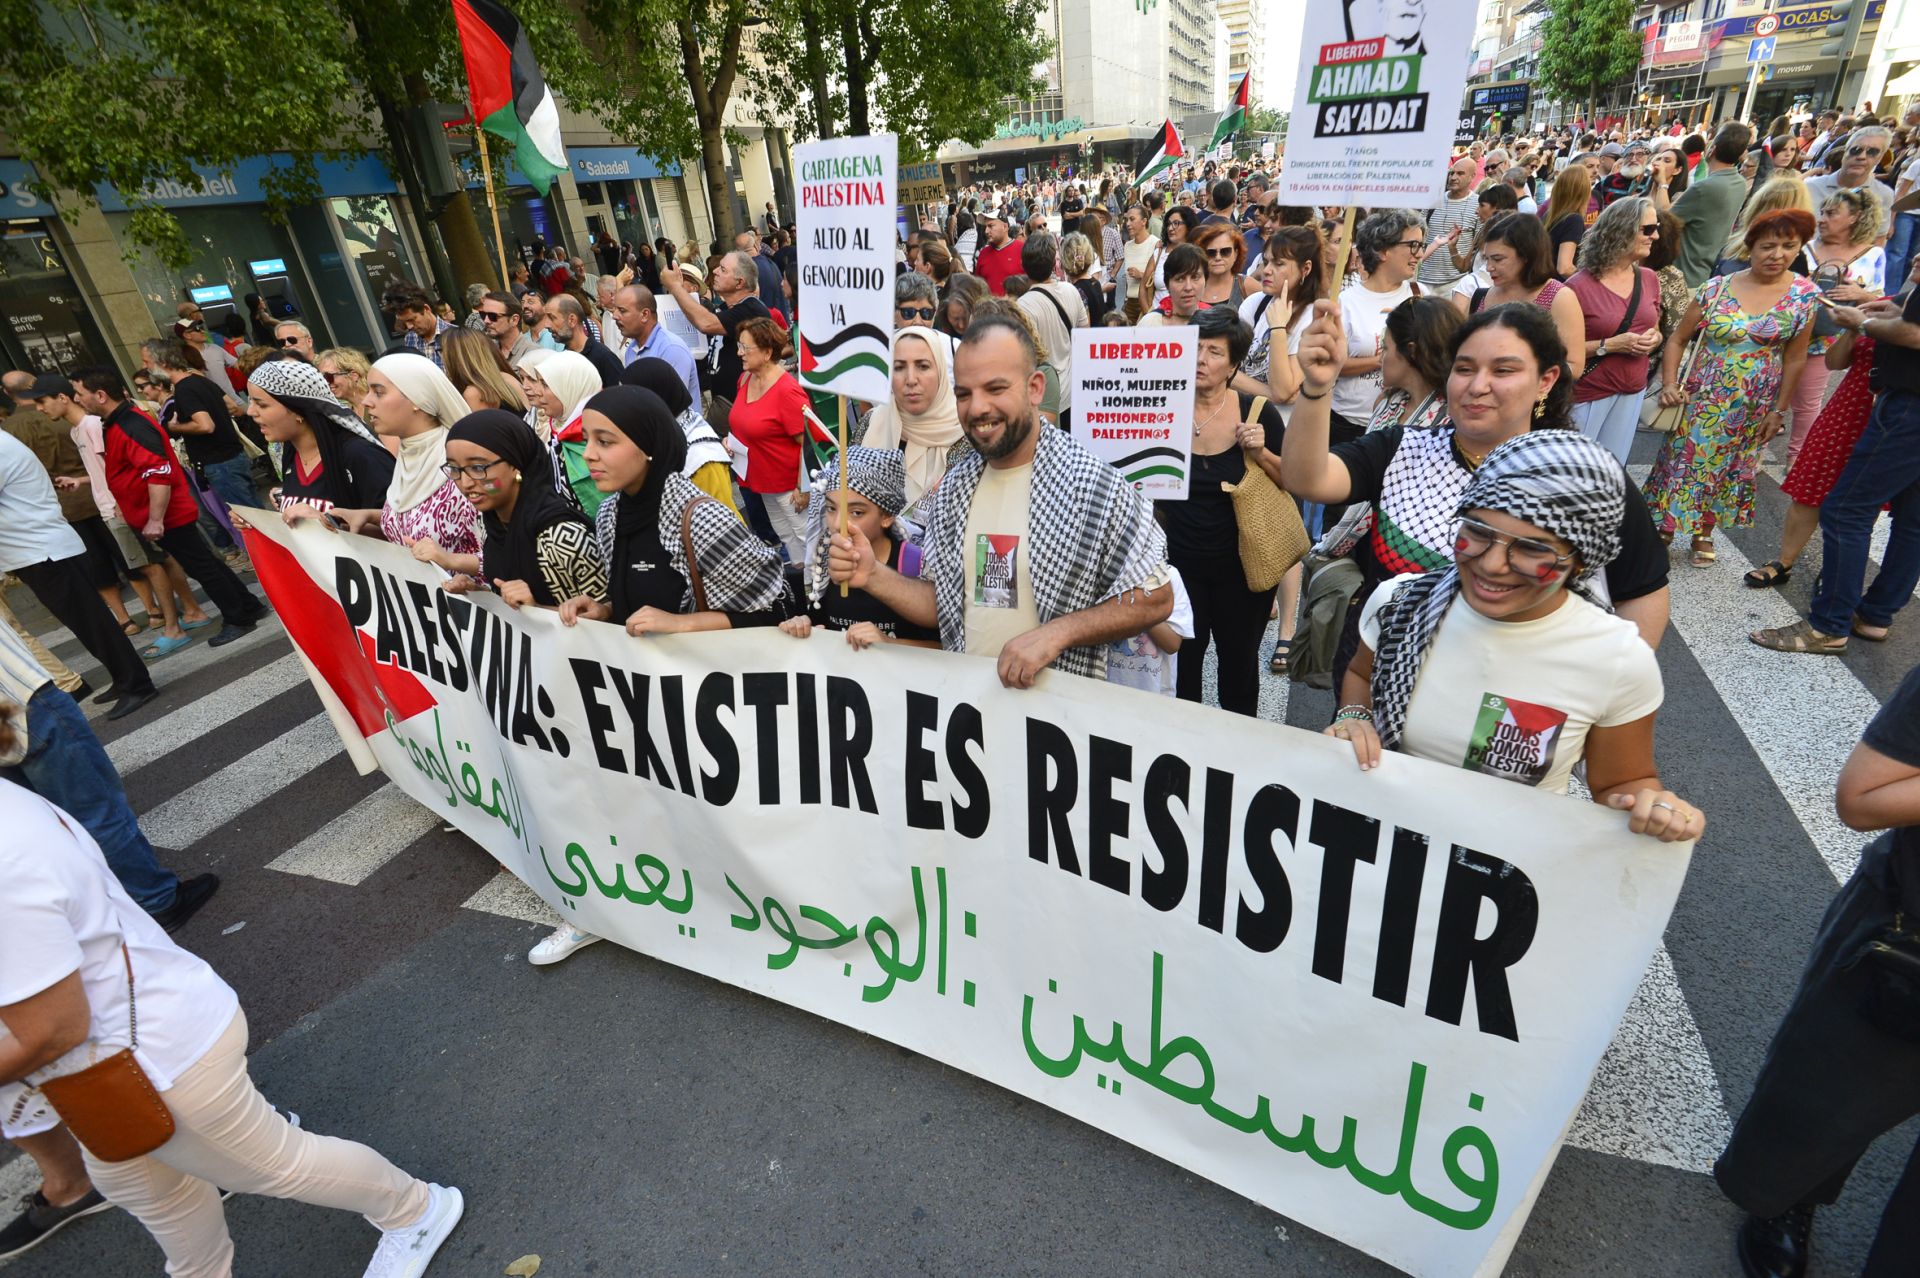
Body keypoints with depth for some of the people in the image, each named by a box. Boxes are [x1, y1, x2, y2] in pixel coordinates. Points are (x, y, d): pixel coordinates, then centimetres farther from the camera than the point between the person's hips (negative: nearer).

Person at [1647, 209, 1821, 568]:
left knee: (1728, 469, 13)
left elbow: (1795, 358, 0)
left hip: (1753, 409, 1)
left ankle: (1704, 534, 28)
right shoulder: (1716, 288, -7)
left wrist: (1779, 410, 0)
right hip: (1702, 399, -1)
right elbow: (1677, 339, 0)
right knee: (1683, 461, 5)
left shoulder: (1805, 296, -5)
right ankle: (1665, 527, 23)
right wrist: (1670, 385, -11)